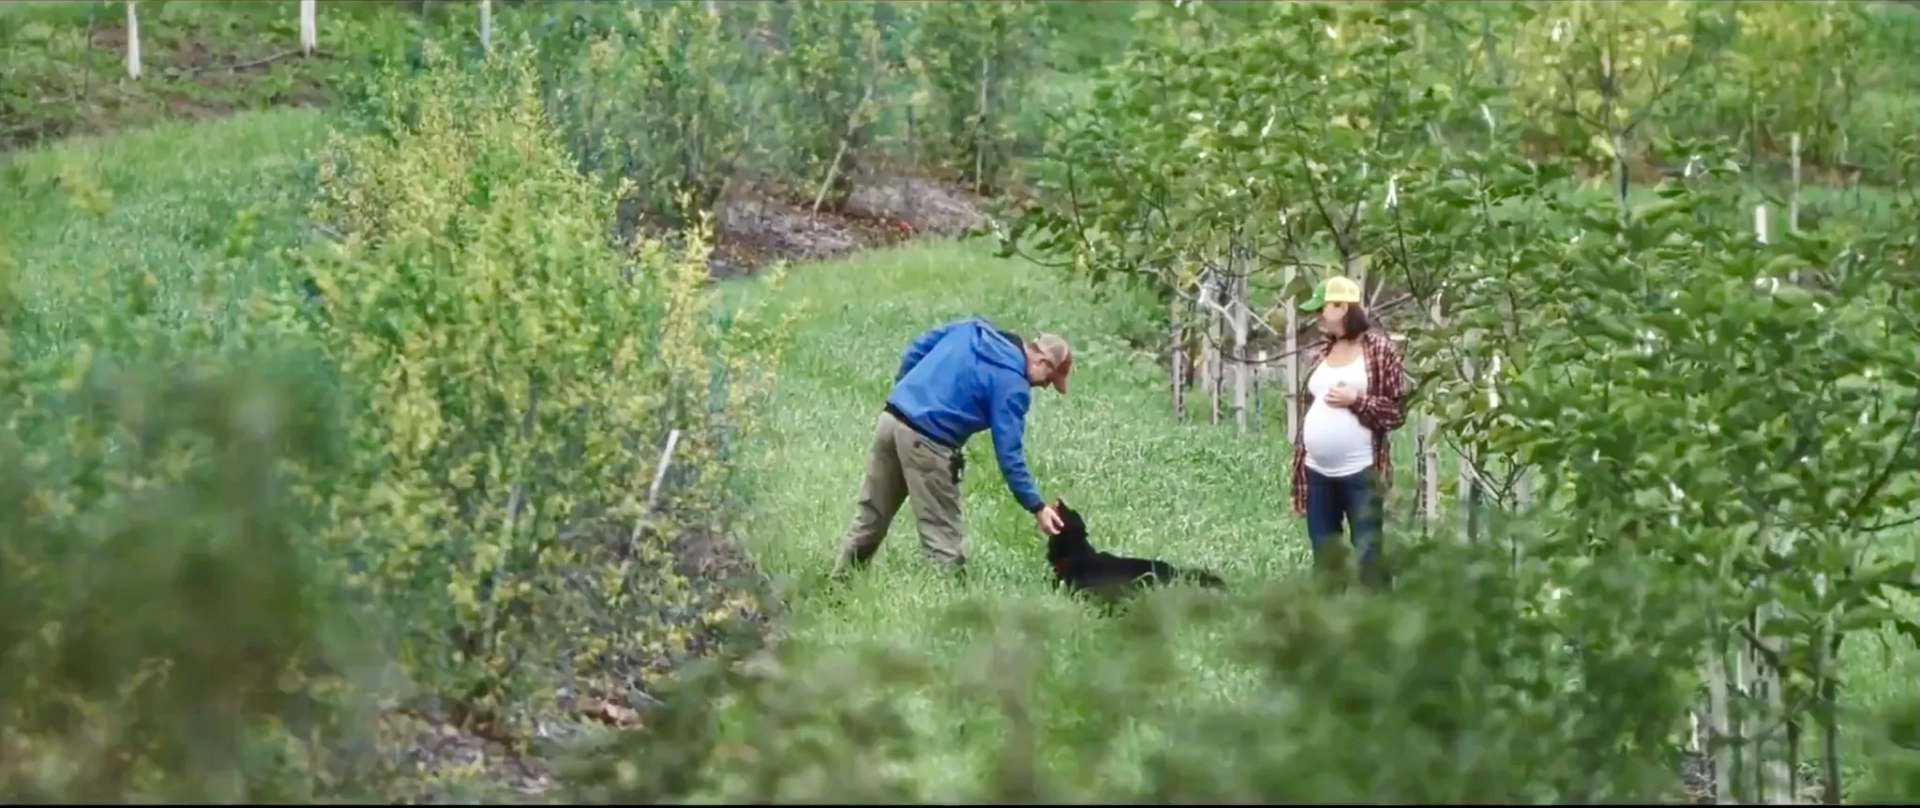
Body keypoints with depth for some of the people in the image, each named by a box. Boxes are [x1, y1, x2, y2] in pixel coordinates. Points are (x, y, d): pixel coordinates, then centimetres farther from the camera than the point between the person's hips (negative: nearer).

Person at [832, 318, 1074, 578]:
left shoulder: (973, 329, 13)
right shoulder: (1011, 384, -7)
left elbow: (914, 351, 17)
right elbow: (1009, 454, -8)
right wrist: (1037, 507, -3)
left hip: (890, 419, 8)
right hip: (926, 442, -8)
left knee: (869, 517, 19)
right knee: (943, 537, 0)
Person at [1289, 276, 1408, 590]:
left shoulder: (1380, 349, -3)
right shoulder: (1318, 355, 14)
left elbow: (1398, 410, -4)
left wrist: (1356, 400, -17)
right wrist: (1297, 471, 13)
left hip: (1361, 475, -6)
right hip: (1317, 475, 6)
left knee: (1369, 557, -6)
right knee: (1324, 561, 10)